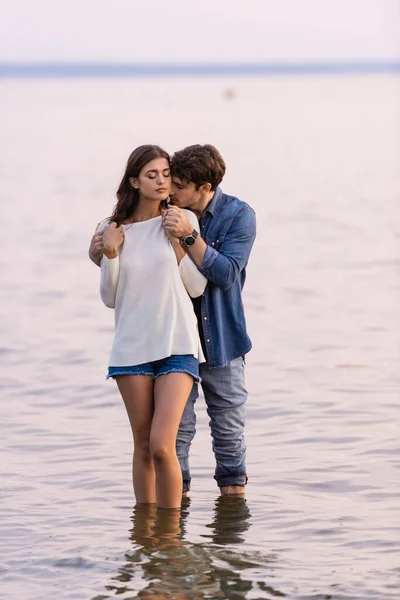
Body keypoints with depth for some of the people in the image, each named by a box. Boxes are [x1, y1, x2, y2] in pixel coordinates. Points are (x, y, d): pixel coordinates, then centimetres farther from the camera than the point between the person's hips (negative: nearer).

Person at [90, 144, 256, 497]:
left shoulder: (238, 216, -9)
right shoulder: (164, 212, -2)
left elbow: (225, 274, -21)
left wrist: (189, 236, -33)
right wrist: (100, 253, -16)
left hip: (220, 339, -1)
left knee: (228, 426, 10)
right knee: (175, 425, 0)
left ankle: (233, 487, 27)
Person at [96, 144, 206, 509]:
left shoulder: (183, 221, 2)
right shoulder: (113, 230, 5)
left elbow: (197, 287, 3)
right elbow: (110, 298, 8)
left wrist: (178, 241, -9)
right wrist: (111, 254, -7)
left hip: (177, 345, -2)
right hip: (132, 346, 2)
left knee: (162, 446, -13)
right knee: (143, 447, 7)